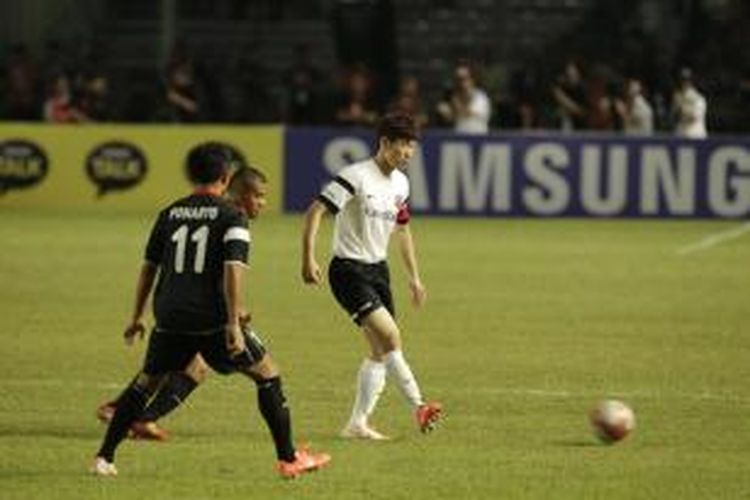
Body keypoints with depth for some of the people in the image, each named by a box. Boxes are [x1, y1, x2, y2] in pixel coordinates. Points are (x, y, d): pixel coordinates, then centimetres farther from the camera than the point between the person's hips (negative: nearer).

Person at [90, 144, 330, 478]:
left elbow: (149, 267, 17)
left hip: (170, 319, 4)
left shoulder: (170, 214, 13)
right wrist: (234, 323, -18)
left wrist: (136, 317, 25)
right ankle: (288, 458, 8)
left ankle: (104, 457, 11)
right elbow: (233, 269, -14)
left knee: (145, 383, 18)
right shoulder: (231, 217, -2)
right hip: (213, 320, -4)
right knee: (268, 376, 9)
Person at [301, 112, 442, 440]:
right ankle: (419, 407, -18)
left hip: (378, 269, 8)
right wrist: (308, 259, -27)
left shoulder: (400, 184, 8)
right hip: (348, 269, -8)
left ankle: (358, 423, 11)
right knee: (390, 336, -20)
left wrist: (414, 276, 22)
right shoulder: (357, 176, -17)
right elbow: (315, 212, -19)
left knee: (381, 351, 4)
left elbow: (402, 229, 23)